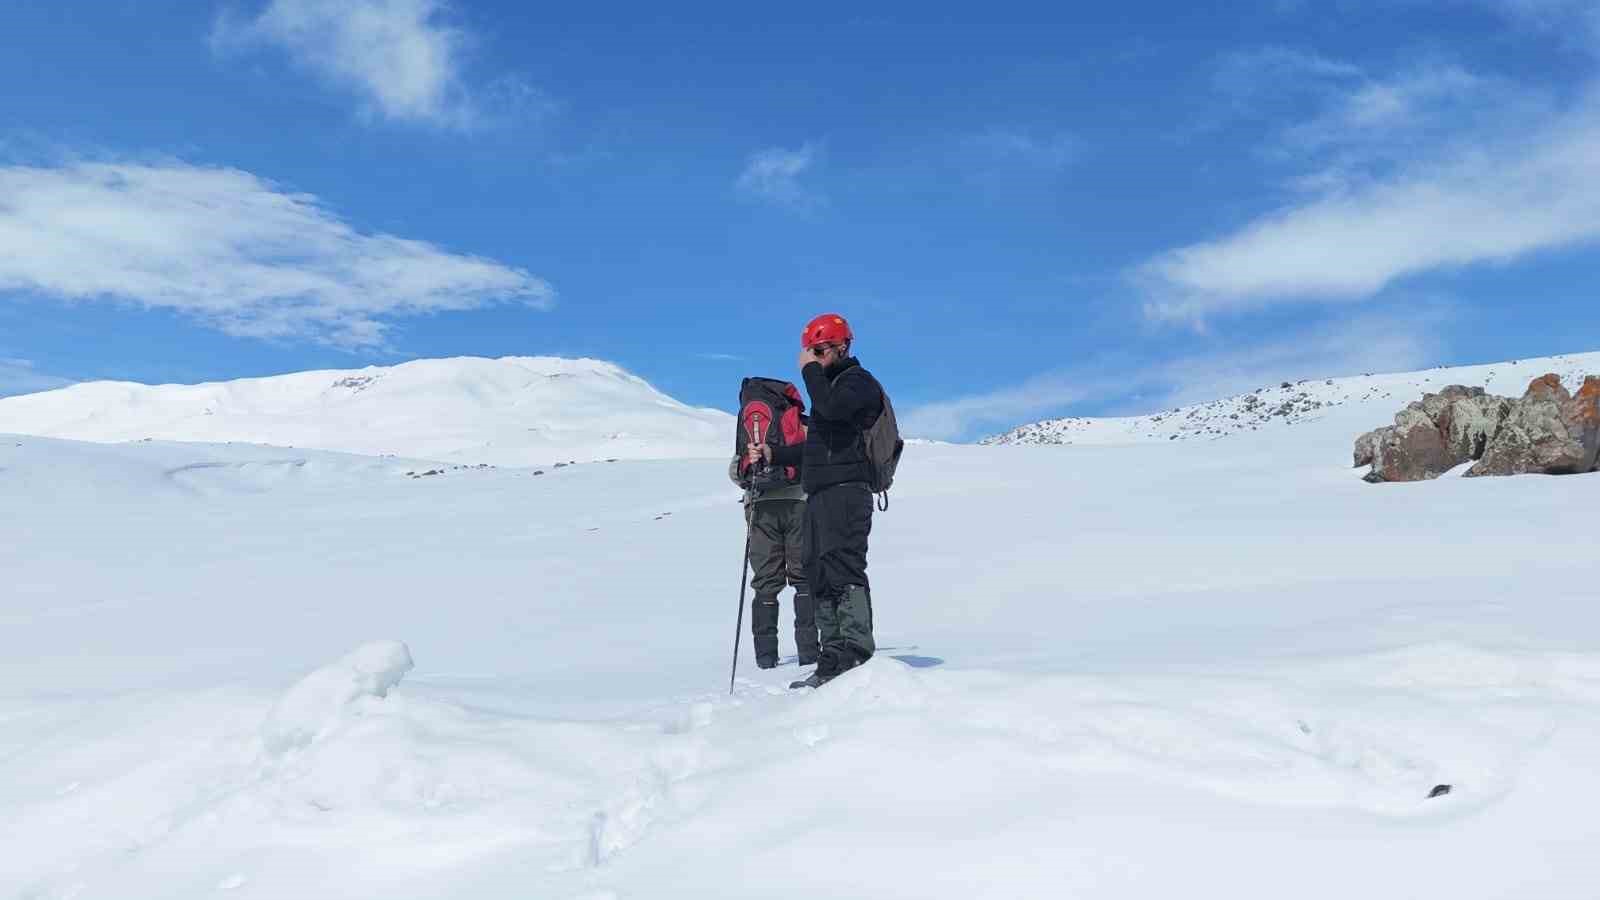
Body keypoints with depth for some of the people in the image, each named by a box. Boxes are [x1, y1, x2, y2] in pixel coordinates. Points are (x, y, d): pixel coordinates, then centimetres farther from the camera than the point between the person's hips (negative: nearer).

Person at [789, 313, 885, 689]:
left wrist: (810, 370, -8)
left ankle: (859, 654, -22)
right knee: (820, 576, 5)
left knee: (843, 567, -19)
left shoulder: (859, 381, 0)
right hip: (820, 493, 10)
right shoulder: (831, 385, 28)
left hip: (845, 489, -10)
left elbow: (831, 407, -23)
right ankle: (834, 661, 6)